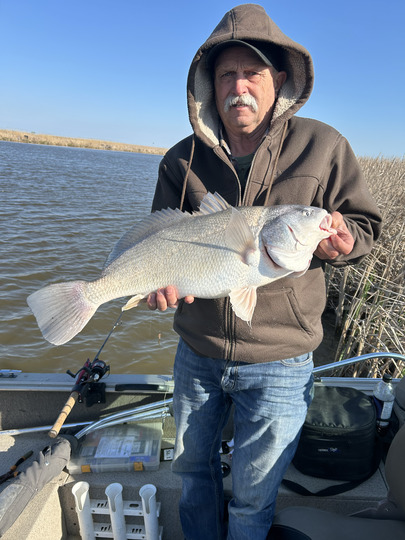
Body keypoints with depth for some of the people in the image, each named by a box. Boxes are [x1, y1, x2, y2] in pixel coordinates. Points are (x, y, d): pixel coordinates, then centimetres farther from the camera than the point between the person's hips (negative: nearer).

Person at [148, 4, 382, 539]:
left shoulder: (322, 147, -6)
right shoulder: (182, 160, -1)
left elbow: (366, 224, 1)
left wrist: (342, 240, -22)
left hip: (278, 363, -2)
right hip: (197, 352, 3)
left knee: (253, 496, 16)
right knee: (193, 466, 26)